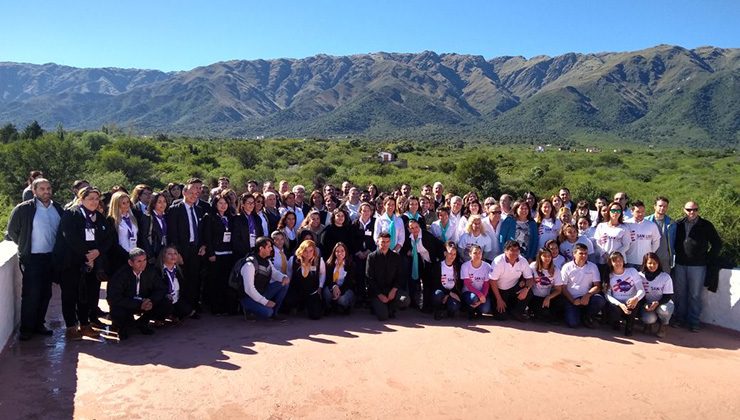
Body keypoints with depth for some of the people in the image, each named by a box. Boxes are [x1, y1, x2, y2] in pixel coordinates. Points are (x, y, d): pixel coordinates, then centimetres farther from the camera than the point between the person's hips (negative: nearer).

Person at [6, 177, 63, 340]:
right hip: (32, 258, -5)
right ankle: (26, 329, 11)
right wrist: (24, 246, 5)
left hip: (51, 258, 5)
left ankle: (39, 324, 24)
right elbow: (12, 231, -1)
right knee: (31, 295, -2)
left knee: (45, 293, 11)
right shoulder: (23, 209, -9)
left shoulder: (58, 208, 5)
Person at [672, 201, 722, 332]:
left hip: (698, 266, -2)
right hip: (680, 265, 2)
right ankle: (679, 318, 18)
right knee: (679, 293, 7)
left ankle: (693, 321, 12)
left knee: (695, 295, 3)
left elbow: (717, 244, 4)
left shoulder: (706, 225, 0)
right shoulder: (678, 224, 4)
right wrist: (677, 255, 7)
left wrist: (708, 259, 0)